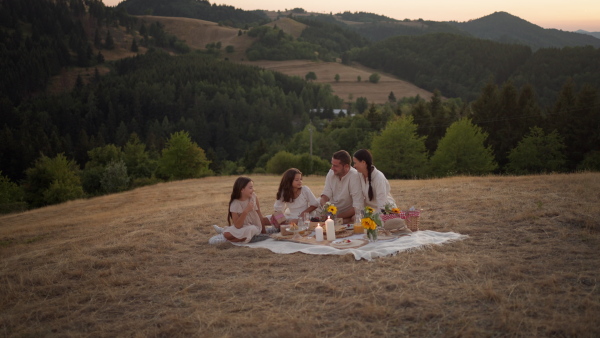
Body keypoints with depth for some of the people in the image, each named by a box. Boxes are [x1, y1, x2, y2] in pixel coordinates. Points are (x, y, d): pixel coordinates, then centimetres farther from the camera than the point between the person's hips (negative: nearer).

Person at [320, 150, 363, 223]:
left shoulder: (354, 176, -19)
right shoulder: (331, 173, 0)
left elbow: (358, 207, -22)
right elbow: (325, 195, 0)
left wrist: (338, 217, -22)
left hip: (348, 217, -5)